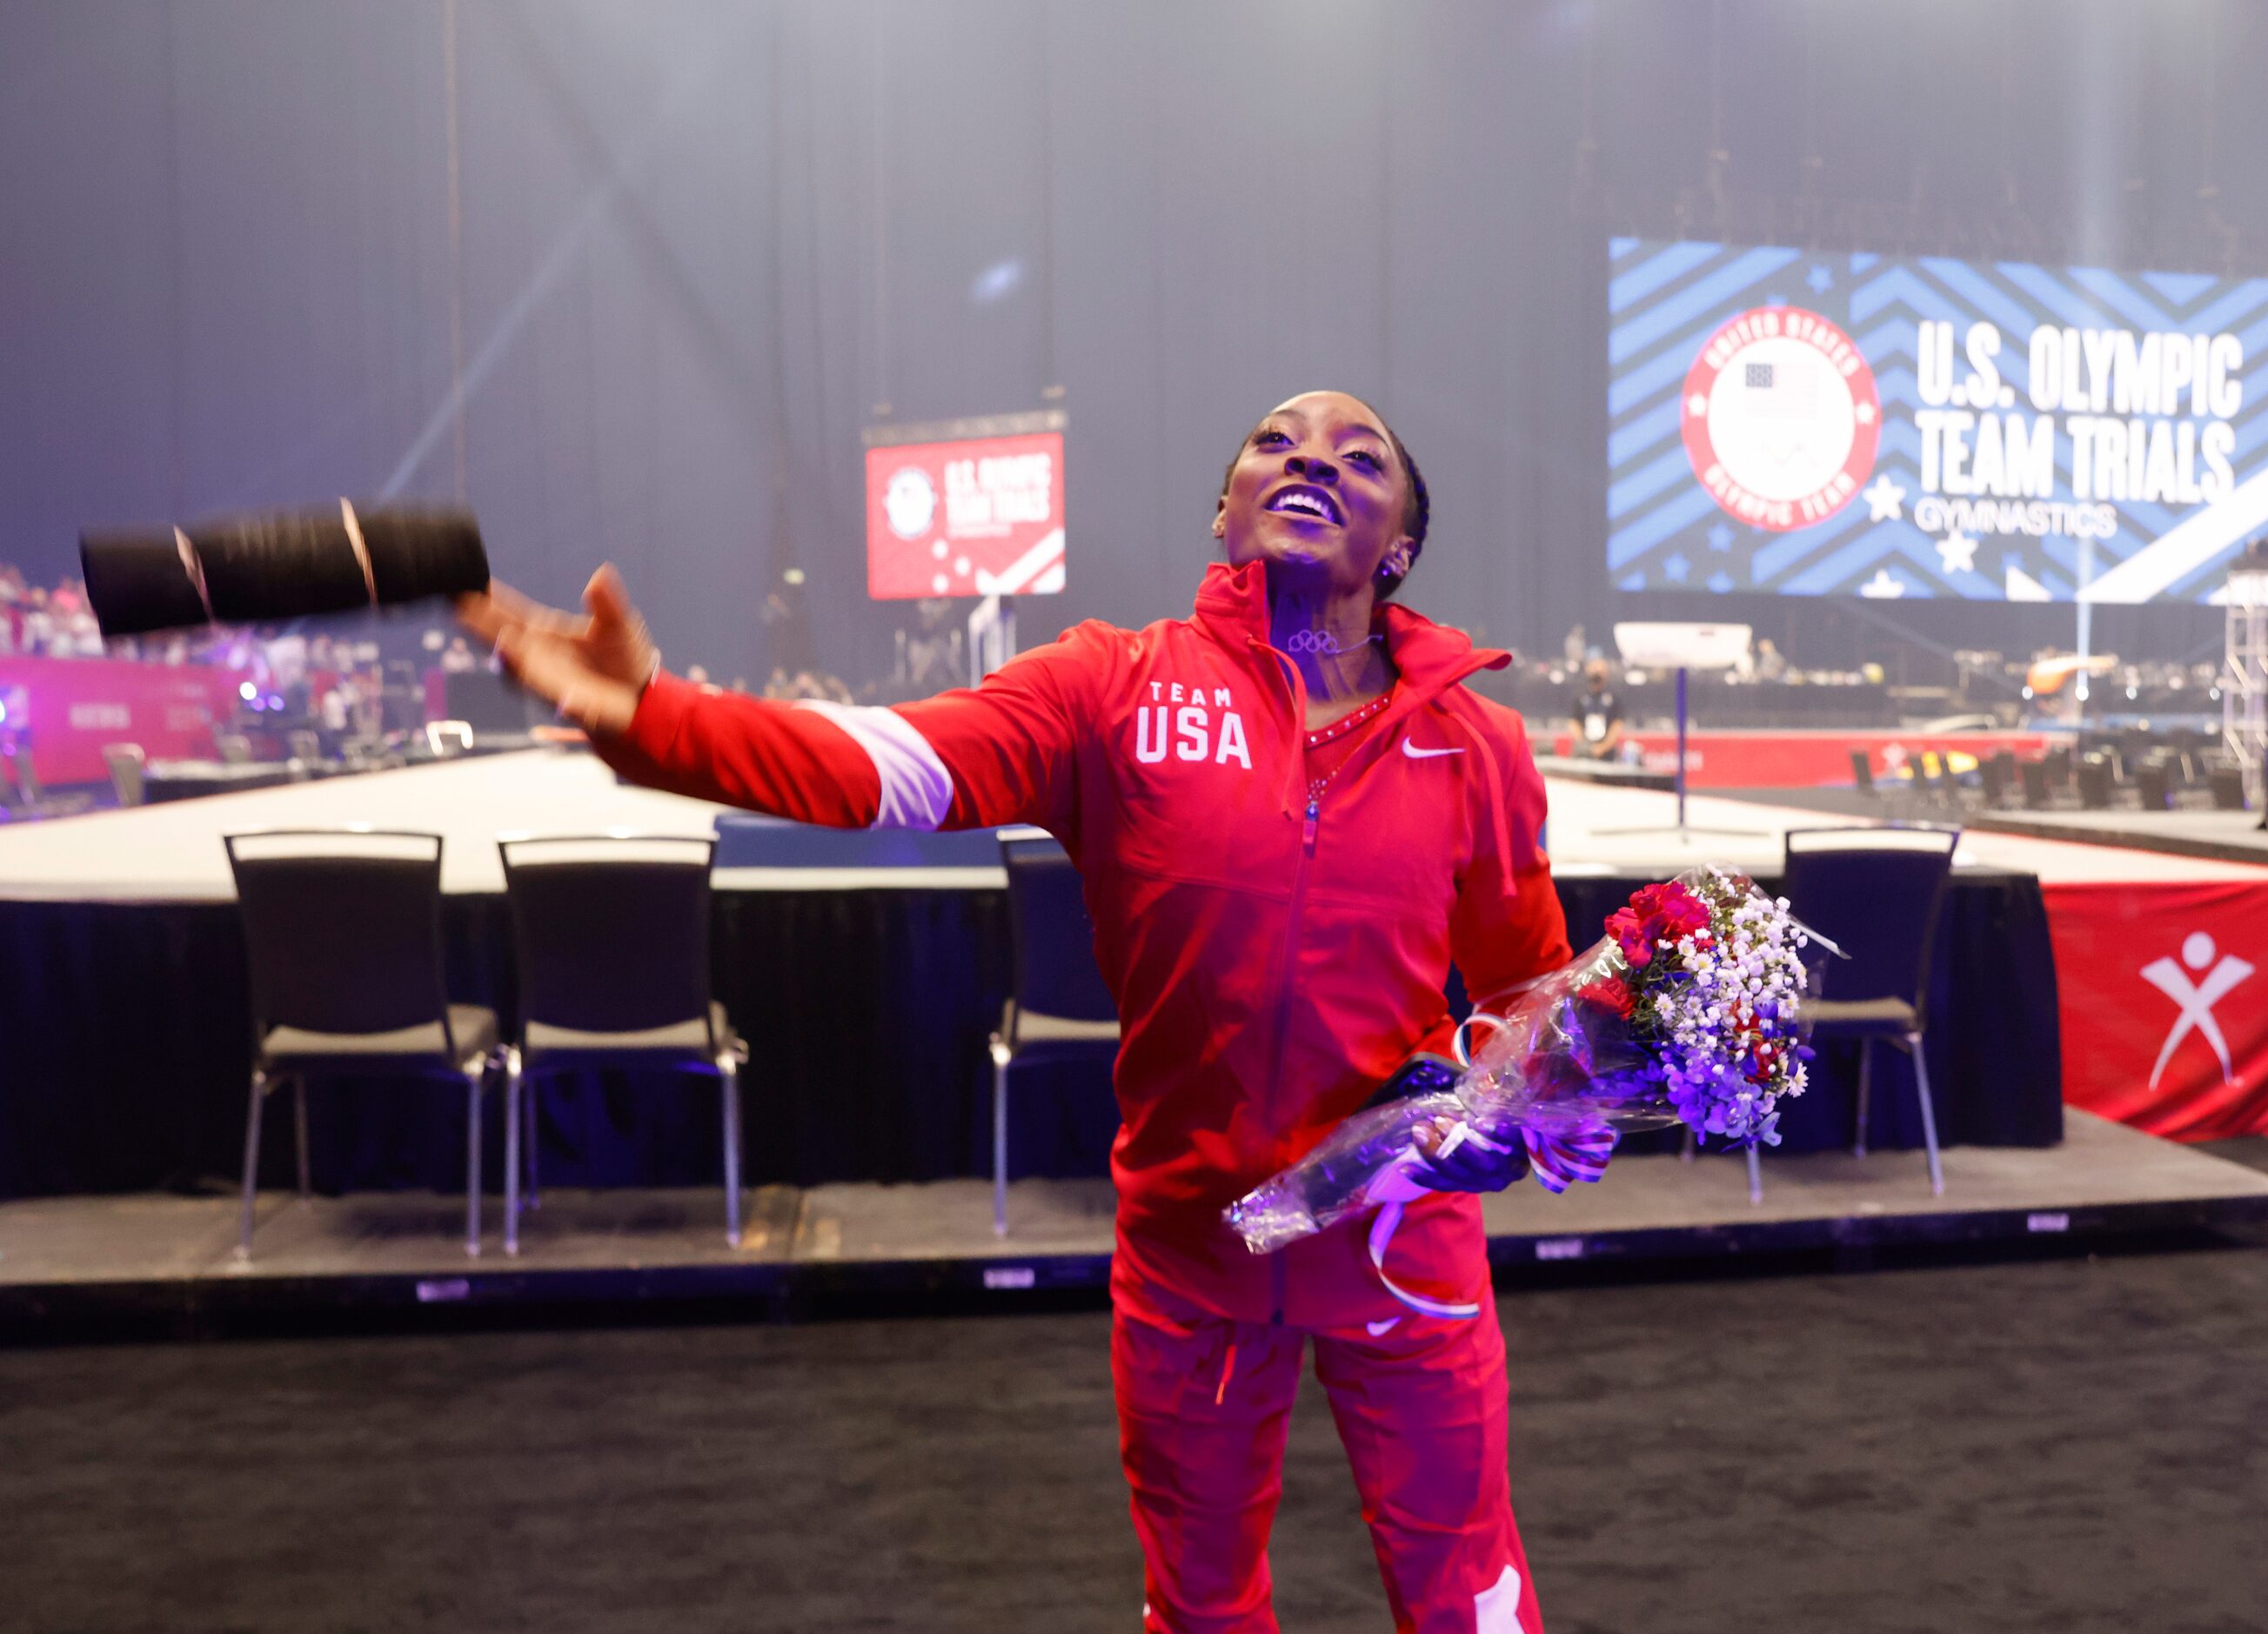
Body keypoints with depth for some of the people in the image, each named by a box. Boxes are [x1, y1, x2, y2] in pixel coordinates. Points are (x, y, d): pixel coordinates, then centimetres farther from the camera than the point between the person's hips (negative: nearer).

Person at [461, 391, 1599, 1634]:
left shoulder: (1475, 742, -3)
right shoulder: (1117, 690, -9)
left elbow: (1535, 995, 8)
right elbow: (877, 765, -23)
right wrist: (644, 717, -37)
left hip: (1403, 1237, 1)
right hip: (1189, 1228, 0)